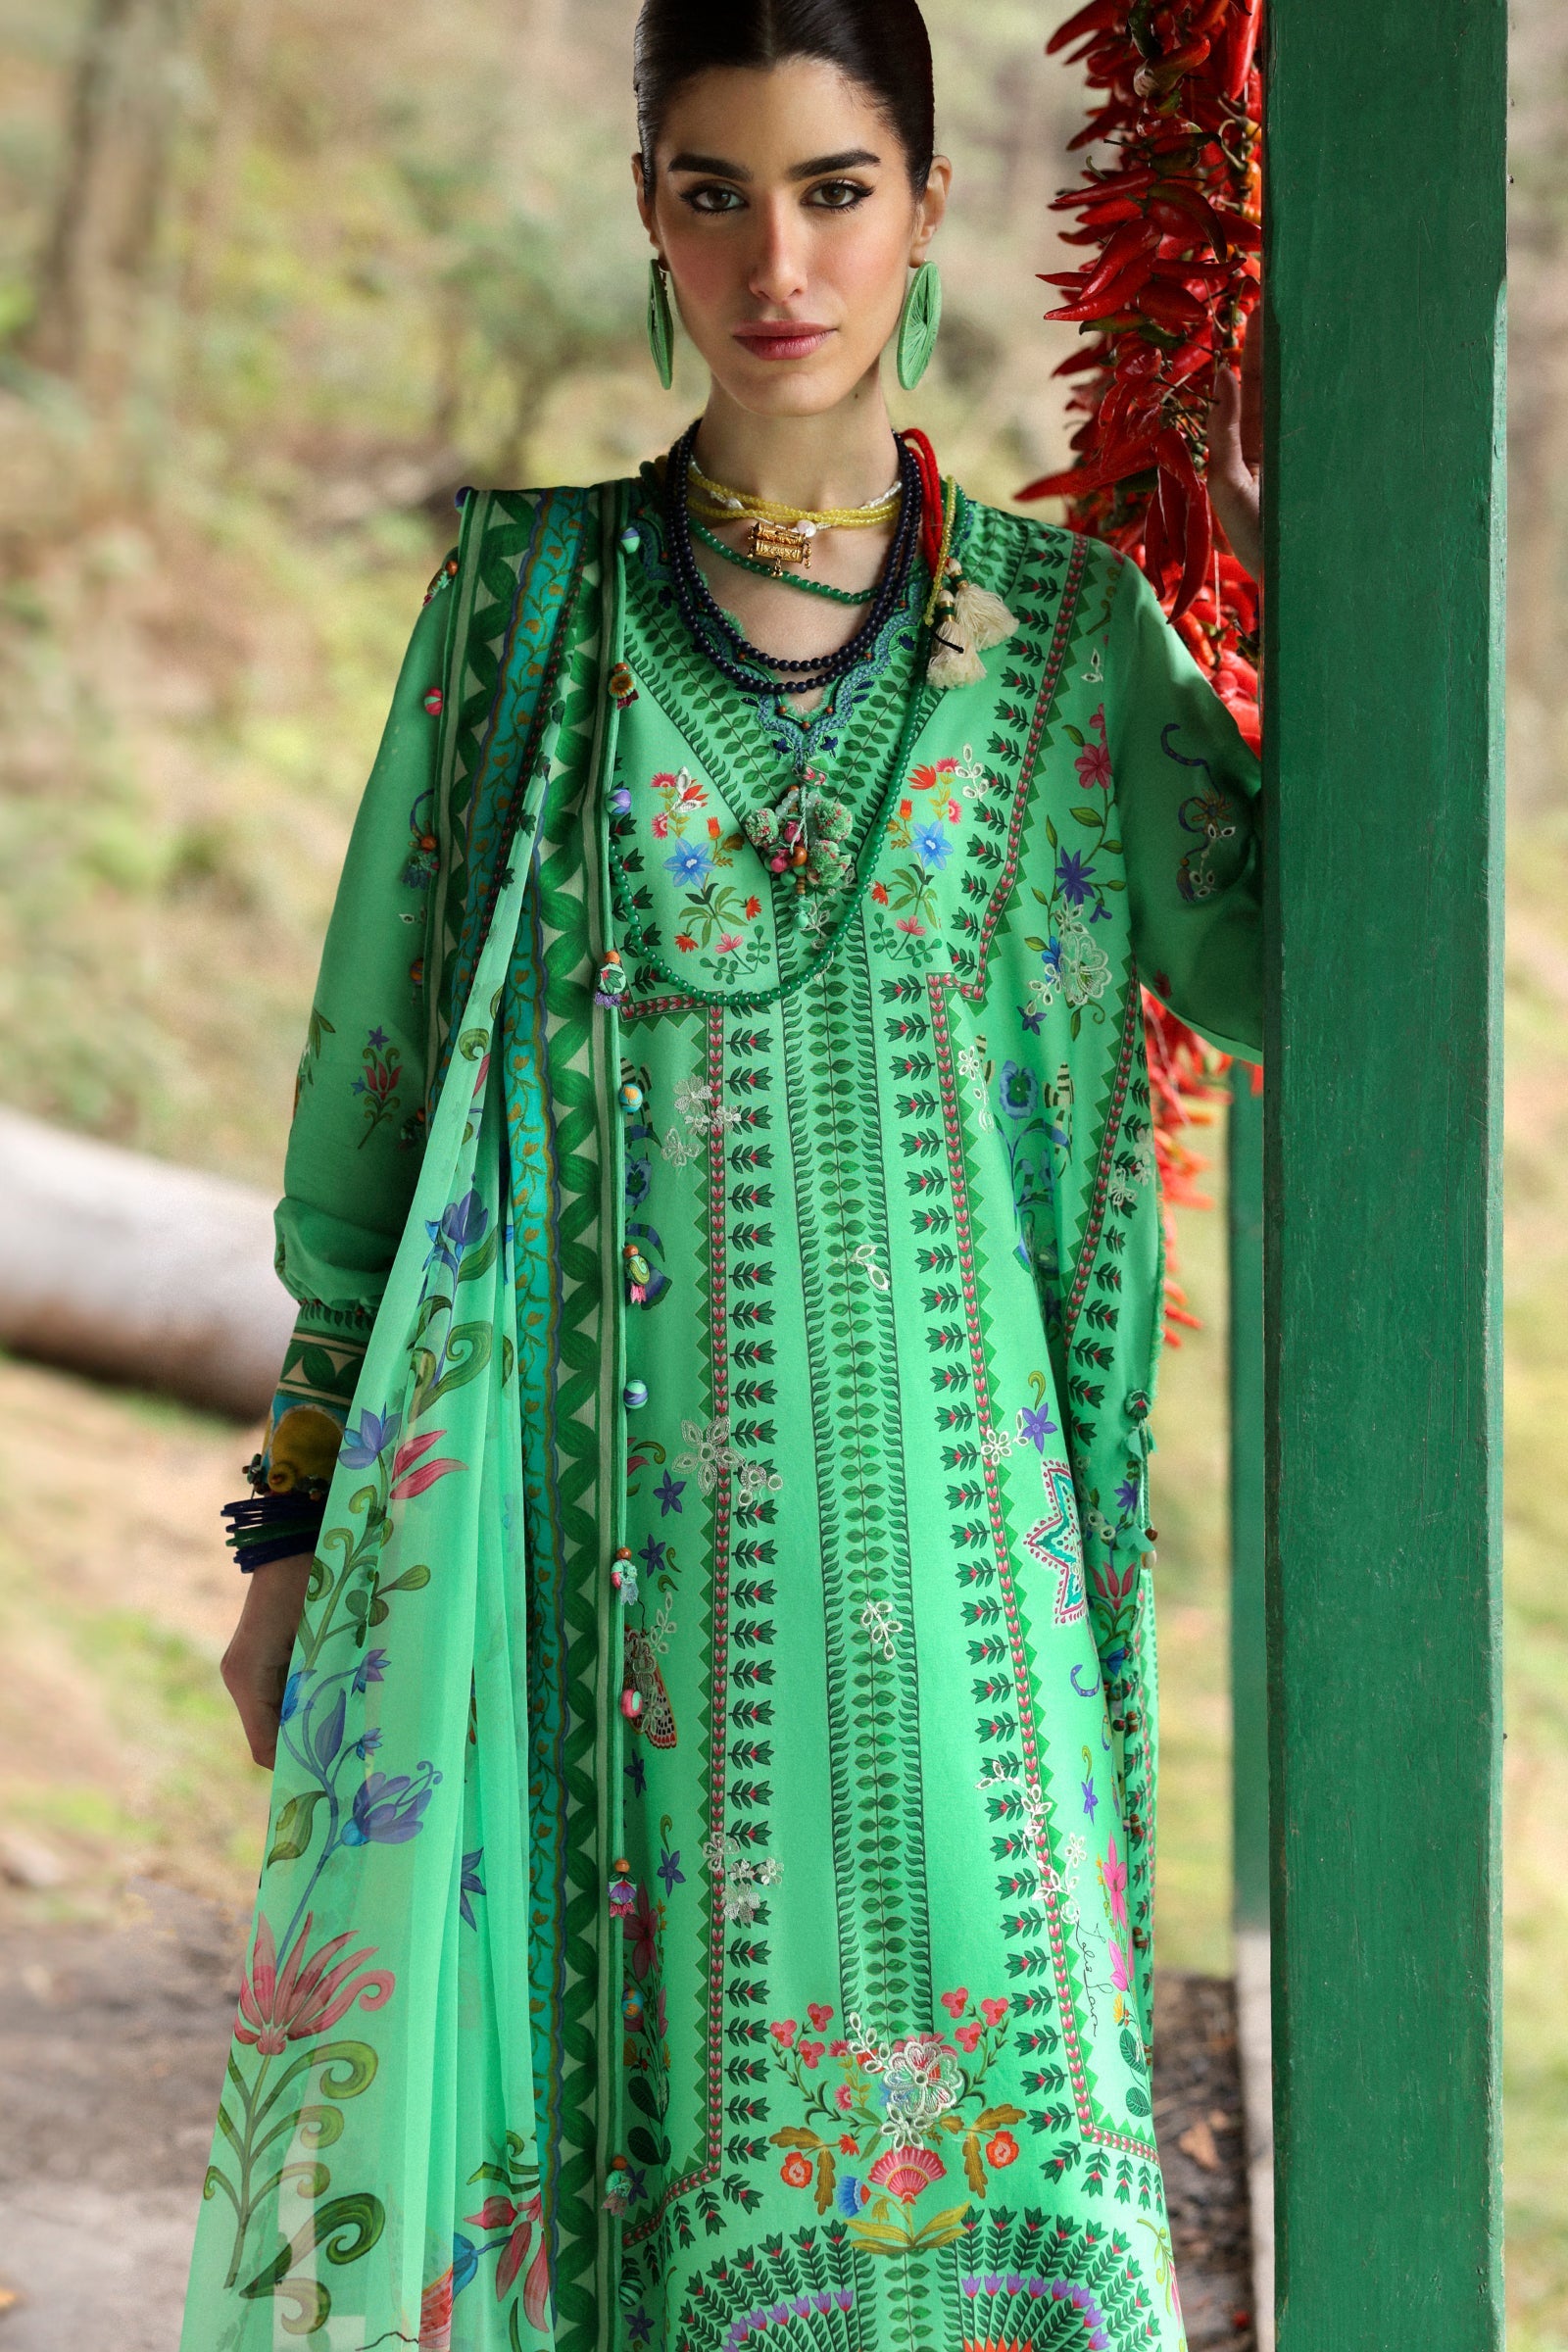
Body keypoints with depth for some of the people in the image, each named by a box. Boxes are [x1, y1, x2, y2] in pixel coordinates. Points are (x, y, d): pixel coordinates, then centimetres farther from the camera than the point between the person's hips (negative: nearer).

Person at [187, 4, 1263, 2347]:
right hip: (590, 1519, 0)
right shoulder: (527, 601, 4)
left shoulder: (1064, 630, 5)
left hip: (925, 1512, 0)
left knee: (963, 2142, -3)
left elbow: (1289, 968, -6)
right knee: (572, 2099, 1)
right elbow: (378, 1071, 7)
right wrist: (300, 1517, 6)